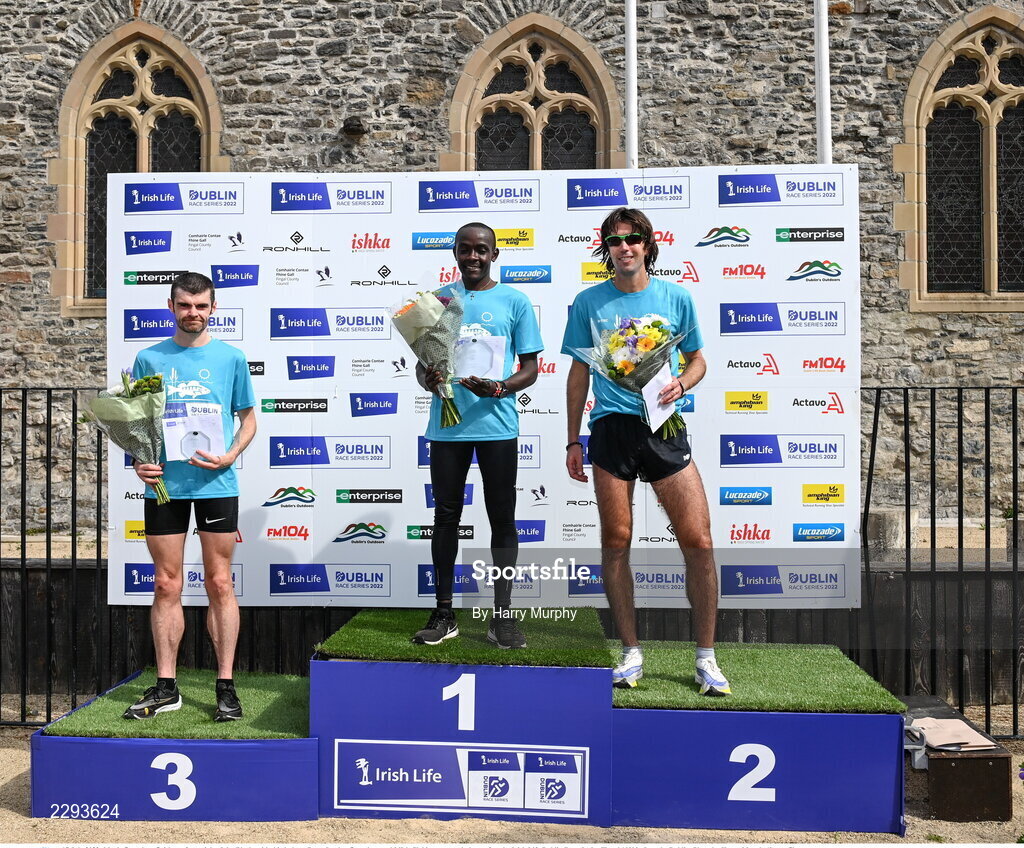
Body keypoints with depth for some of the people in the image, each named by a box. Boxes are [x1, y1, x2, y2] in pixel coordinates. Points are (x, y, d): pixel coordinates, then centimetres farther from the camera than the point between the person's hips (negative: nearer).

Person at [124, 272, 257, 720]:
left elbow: (248, 418, 8)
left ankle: (226, 687, 10)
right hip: (163, 483, 2)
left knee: (220, 584, 2)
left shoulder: (231, 357, 4)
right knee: (167, 586, 7)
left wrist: (230, 456, -9)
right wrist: (139, 460, -7)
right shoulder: (149, 358, 8)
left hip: (216, 483, -1)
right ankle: (166, 687, 17)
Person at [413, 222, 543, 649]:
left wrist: (499, 388, -17)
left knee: (502, 518, 4)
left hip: (496, 424, -2)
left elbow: (530, 368, 3)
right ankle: (444, 614, 18)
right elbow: (422, 361, 12)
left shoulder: (514, 301, 5)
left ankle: (502, 615, 14)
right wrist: (427, 379, -12)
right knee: (445, 517, 7)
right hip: (446, 425, 2)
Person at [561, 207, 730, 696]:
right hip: (610, 427, 0)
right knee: (615, 543, 3)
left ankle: (706, 658, 11)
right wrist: (573, 441, 9)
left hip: (664, 426, 0)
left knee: (698, 541, -4)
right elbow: (579, 374, 12)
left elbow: (697, 359, 16)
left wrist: (680, 384, -7)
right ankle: (631, 654, 18)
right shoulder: (589, 302, 8)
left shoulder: (676, 298, 7)